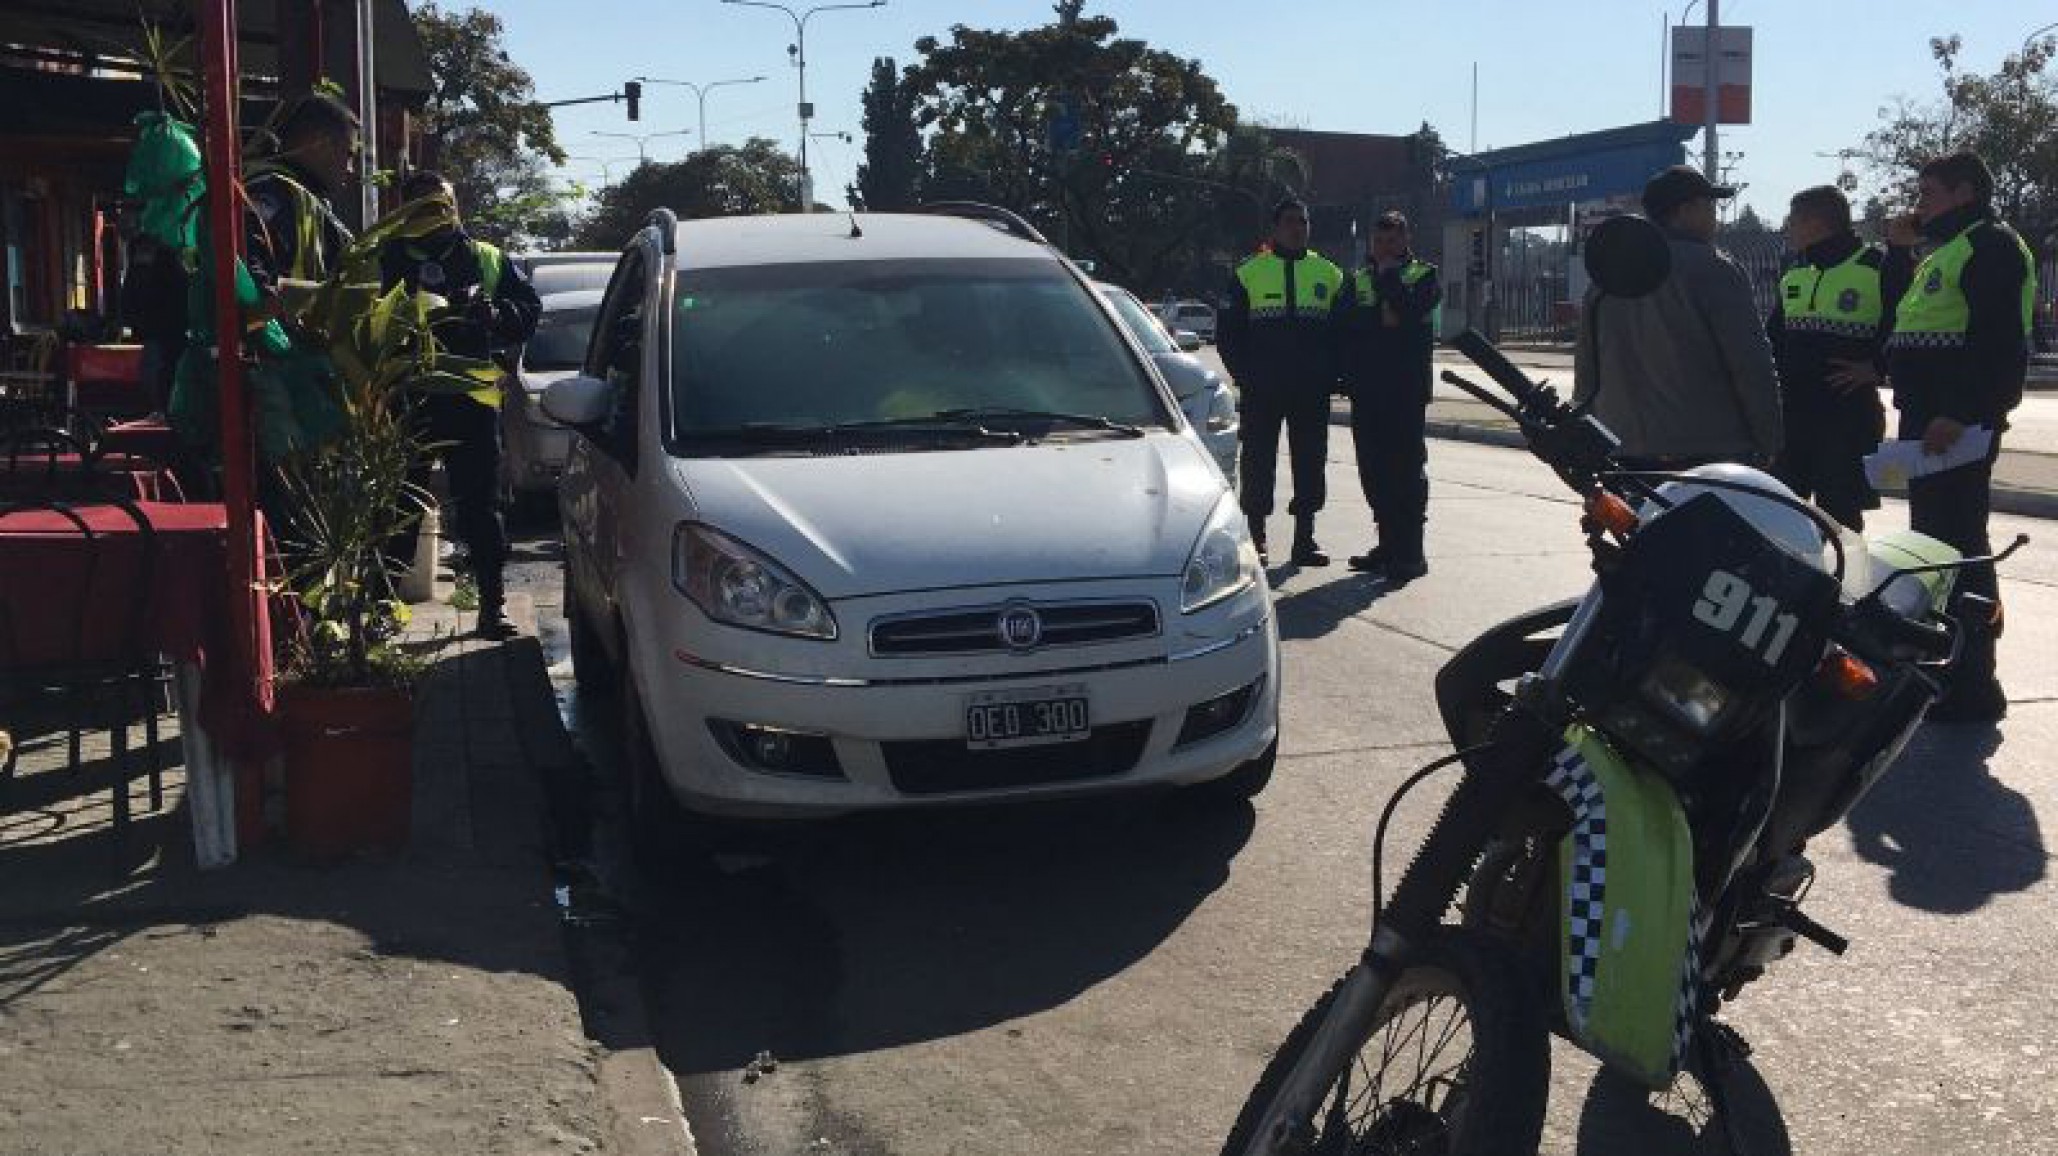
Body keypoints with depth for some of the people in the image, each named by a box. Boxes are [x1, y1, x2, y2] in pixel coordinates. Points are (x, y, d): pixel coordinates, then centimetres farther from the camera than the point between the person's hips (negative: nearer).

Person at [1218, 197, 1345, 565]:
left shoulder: (1328, 274, 11)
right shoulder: (1249, 272, 4)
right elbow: (1227, 331, 4)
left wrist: (1329, 376, 0)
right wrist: (1245, 375, -4)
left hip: (1312, 393, 2)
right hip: (1261, 393, -2)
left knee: (1310, 463, 5)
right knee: (1258, 462, 0)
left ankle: (1305, 538, 12)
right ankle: (1256, 537, 8)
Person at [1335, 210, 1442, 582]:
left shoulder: (1423, 275, 7)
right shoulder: (1357, 281, 19)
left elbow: (1413, 309, -14)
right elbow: (1342, 325, 5)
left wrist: (1388, 274, -6)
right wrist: (1381, 319, -7)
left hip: (1406, 388, -5)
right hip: (1366, 391, 5)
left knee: (1407, 468, -7)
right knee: (1373, 469, 7)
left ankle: (1409, 551, -6)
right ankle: (1388, 545, 16)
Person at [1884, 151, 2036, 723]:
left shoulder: (1991, 245, -8)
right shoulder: (1943, 254, 24)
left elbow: (1997, 339, -20)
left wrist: (1962, 413, -26)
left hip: (1958, 422, -11)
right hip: (1926, 417, 11)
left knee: (1957, 544, -12)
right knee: (1933, 540, 14)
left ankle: (1972, 685, -10)